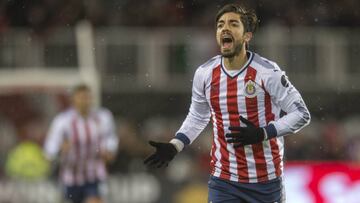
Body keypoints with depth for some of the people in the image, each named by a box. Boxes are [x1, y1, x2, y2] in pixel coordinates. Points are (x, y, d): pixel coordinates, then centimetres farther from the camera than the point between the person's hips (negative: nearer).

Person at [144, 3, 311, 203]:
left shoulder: (267, 72, -11)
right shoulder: (204, 74, 1)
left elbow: (301, 114, -6)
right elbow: (197, 117, 18)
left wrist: (262, 134, -18)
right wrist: (173, 147, 5)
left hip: (265, 181, -2)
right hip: (223, 181, 2)